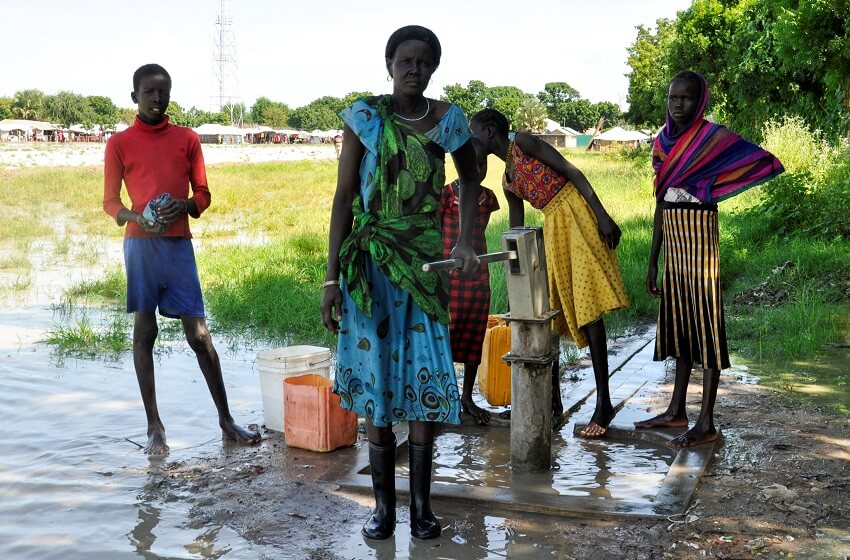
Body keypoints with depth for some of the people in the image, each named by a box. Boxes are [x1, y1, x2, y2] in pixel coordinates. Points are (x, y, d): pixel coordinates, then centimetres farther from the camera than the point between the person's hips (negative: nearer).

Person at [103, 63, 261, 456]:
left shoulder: (187, 139, 9)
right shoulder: (120, 143, 4)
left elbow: (203, 195, 10)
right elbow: (110, 201, 5)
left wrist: (184, 206, -12)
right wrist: (135, 217, -16)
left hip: (179, 245, 1)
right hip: (140, 245, -1)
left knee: (199, 334, 1)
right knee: (144, 332, 3)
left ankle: (226, 420, 10)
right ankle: (154, 427, 11)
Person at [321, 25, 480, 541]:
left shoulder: (448, 120, 1)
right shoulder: (365, 116, -5)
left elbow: (470, 178, 19)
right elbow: (343, 199, -5)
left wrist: (467, 240, 6)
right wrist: (332, 277, -9)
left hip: (425, 263, 2)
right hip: (370, 264, -1)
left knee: (425, 380, 0)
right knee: (375, 381, 3)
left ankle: (422, 504, 13)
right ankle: (384, 504, 14)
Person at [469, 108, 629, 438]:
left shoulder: (524, 143, -3)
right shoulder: (508, 182, 18)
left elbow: (572, 172, -9)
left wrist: (602, 215, -19)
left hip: (578, 216, -9)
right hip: (553, 229, 9)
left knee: (588, 309, -10)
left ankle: (604, 405, -6)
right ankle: (553, 400, 19)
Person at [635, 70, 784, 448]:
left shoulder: (714, 138, -9)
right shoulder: (663, 142, 10)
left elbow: (767, 163, -17)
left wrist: (708, 186, -12)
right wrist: (652, 261, 14)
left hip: (700, 237, -7)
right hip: (673, 244, 7)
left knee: (706, 323, -4)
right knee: (679, 323, 14)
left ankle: (706, 424, 1)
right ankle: (676, 411, 24)